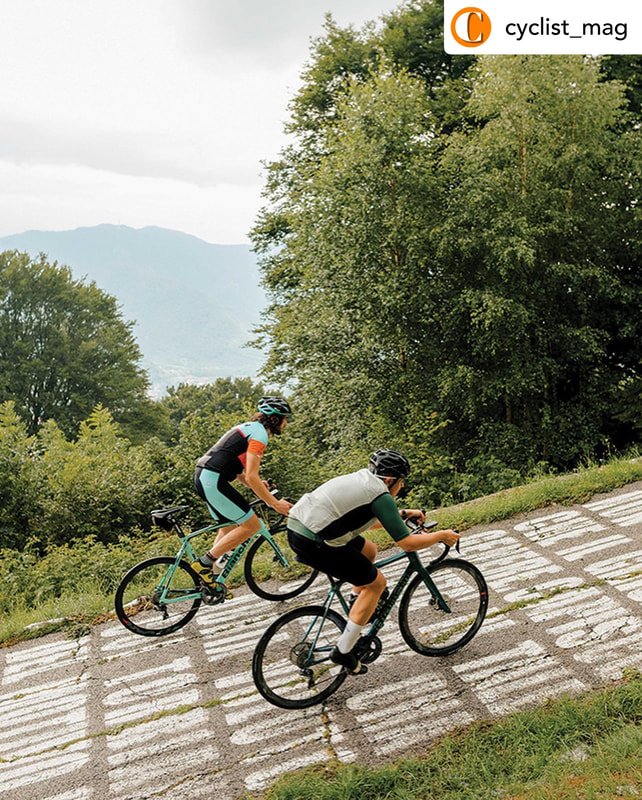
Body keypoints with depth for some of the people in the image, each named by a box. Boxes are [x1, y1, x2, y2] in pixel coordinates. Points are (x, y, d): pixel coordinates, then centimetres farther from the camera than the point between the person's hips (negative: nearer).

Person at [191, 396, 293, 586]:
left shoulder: (249, 427, 22)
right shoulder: (259, 433, -10)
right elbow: (251, 476, -17)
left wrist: (258, 486, 13)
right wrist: (275, 503, -13)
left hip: (204, 477, 11)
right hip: (213, 480, -11)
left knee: (230, 526, 20)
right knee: (251, 525, -6)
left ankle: (212, 580, 22)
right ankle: (204, 563, -4)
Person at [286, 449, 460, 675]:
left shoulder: (361, 479, 17)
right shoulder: (380, 496, -9)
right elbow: (407, 543, -8)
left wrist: (403, 514, 35)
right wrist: (442, 536, 6)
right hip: (313, 543, -9)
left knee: (369, 549, 25)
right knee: (376, 583, 5)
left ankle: (357, 603, 37)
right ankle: (343, 651, 11)